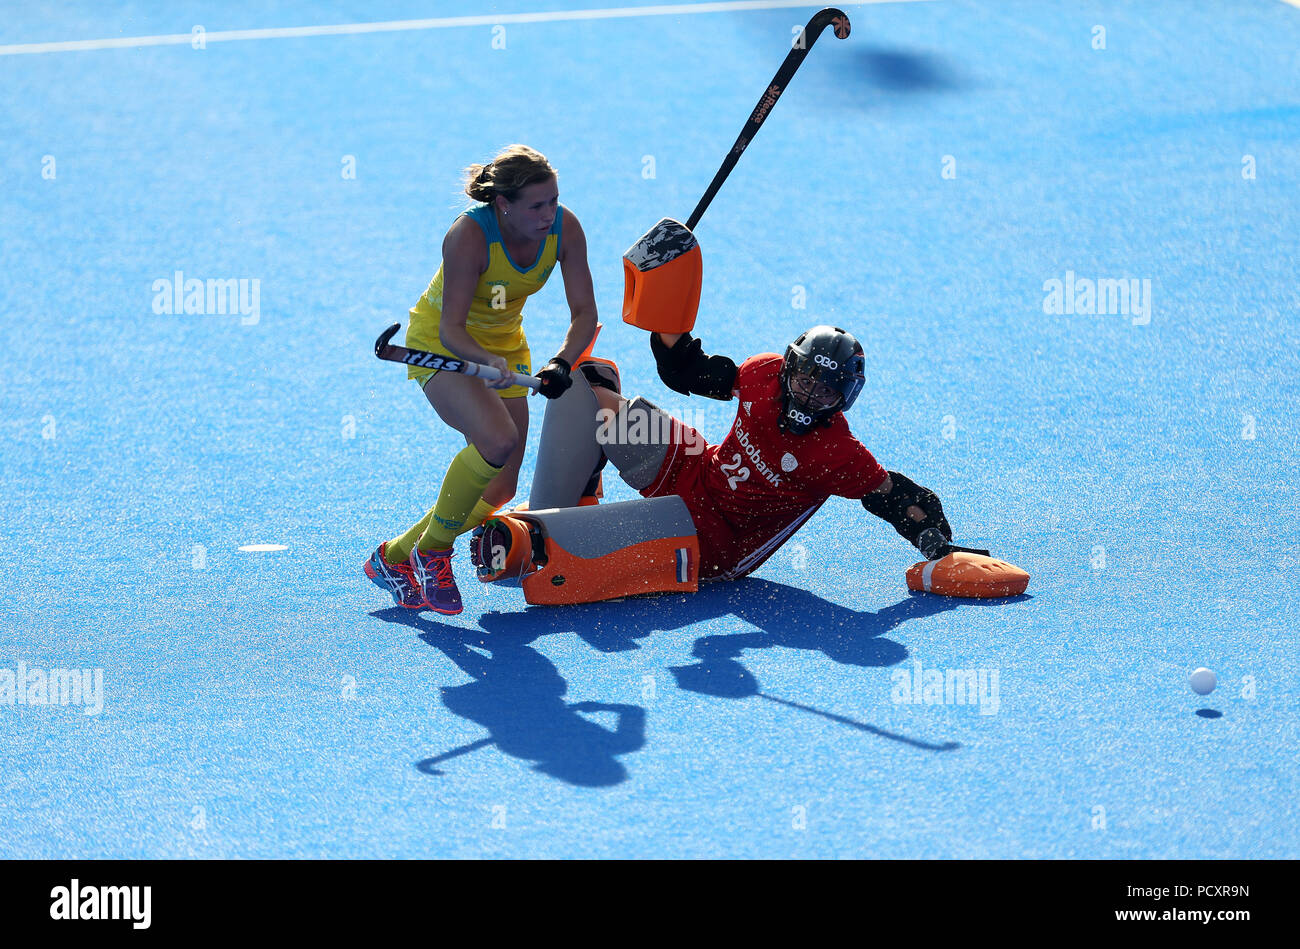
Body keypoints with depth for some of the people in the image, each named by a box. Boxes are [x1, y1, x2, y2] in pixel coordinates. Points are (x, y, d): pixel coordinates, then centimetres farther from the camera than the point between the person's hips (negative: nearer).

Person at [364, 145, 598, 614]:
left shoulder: (565, 228, -19)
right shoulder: (469, 235, -32)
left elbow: (584, 312, -14)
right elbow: (451, 329, -31)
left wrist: (561, 363, -32)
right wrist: (488, 362, -50)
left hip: (504, 346, 6)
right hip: (440, 346, -6)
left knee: (497, 490, 2)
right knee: (498, 439, -32)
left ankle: (393, 558, 20)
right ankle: (432, 551, -12)